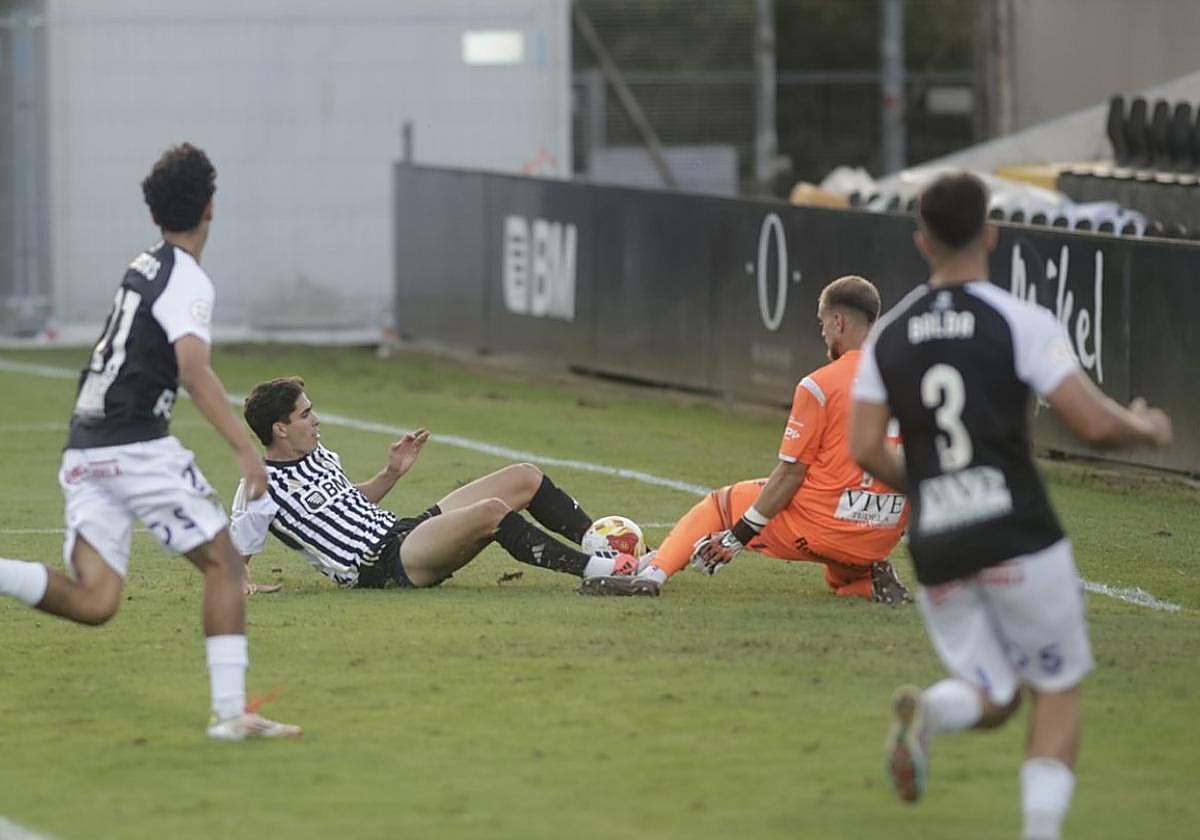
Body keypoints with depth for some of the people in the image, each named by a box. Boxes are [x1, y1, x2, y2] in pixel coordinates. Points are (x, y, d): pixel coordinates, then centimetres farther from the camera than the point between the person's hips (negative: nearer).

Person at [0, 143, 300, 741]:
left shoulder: (143, 267, 21)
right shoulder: (186, 280, -6)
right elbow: (192, 367, -21)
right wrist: (244, 448, -26)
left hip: (84, 454, 7)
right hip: (136, 447, -7)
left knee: (93, 601, -2)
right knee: (223, 563, 3)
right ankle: (229, 710, -3)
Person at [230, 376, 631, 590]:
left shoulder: (317, 455, 16)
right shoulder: (262, 488, -9)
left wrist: (392, 473, 18)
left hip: (403, 531, 10)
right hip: (381, 567, -10)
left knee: (524, 478, 4)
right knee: (491, 511, -31)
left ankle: (605, 546, 3)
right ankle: (593, 568, -30)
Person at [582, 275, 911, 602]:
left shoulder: (820, 385, -11)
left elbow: (790, 474, -10)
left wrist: (737, 537, -3)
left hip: (823, 526, -5)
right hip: (887, 536, 5)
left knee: (719, 504, 13)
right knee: (839, 580, 35)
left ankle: (652, 574, -1)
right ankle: (871, 579, 3)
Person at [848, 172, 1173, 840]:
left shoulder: (888, 335, 8)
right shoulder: (1022, 323, -6)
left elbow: (866, 449, 4)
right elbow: (1094, 424, -11)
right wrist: (1146, 429, 11)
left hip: (937, 551, 4)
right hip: (1018, 539, -4)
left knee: (994, 696, 16)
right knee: (1059, 691, 11)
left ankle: (927, 711, -20)